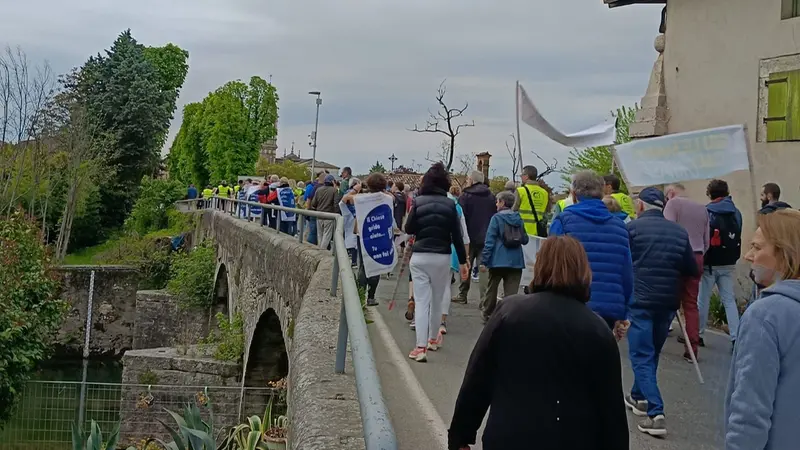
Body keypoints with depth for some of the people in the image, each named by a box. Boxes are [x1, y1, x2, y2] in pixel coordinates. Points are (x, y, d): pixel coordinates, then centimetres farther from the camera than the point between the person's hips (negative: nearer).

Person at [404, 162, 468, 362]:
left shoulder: (419, 201, -3)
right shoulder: (450, 204, -2)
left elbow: (409, 229, 0)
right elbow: (457, 235, -2)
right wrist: (463, 261, 3)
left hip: (419, 256, -1)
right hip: (441, 257, 1)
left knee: (421, 301, -1)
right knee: (437, 299, 18)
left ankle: (421, 346, -11)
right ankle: (433, 338, 35)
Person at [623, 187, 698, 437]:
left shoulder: (633, 228, -6)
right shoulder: (679, 232, 5)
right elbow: (692, 269, 10)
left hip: (639, 300, -5)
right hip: (668, 302, 5)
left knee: (642, 356, -2)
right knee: (652, 353, 22)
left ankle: (656, 413, -13)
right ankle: (639, 397, 38)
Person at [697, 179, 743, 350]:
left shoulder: (706, 213, -12)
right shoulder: (736, 213, 6)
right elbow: (738, 238, 11)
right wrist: (733, 258, 17)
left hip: (710, 263, -4)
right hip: (729, 264, 4)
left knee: (703, 300, 7)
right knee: (729, 300, 6)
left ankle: (698, 335, 15)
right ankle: (736, 337, -3)